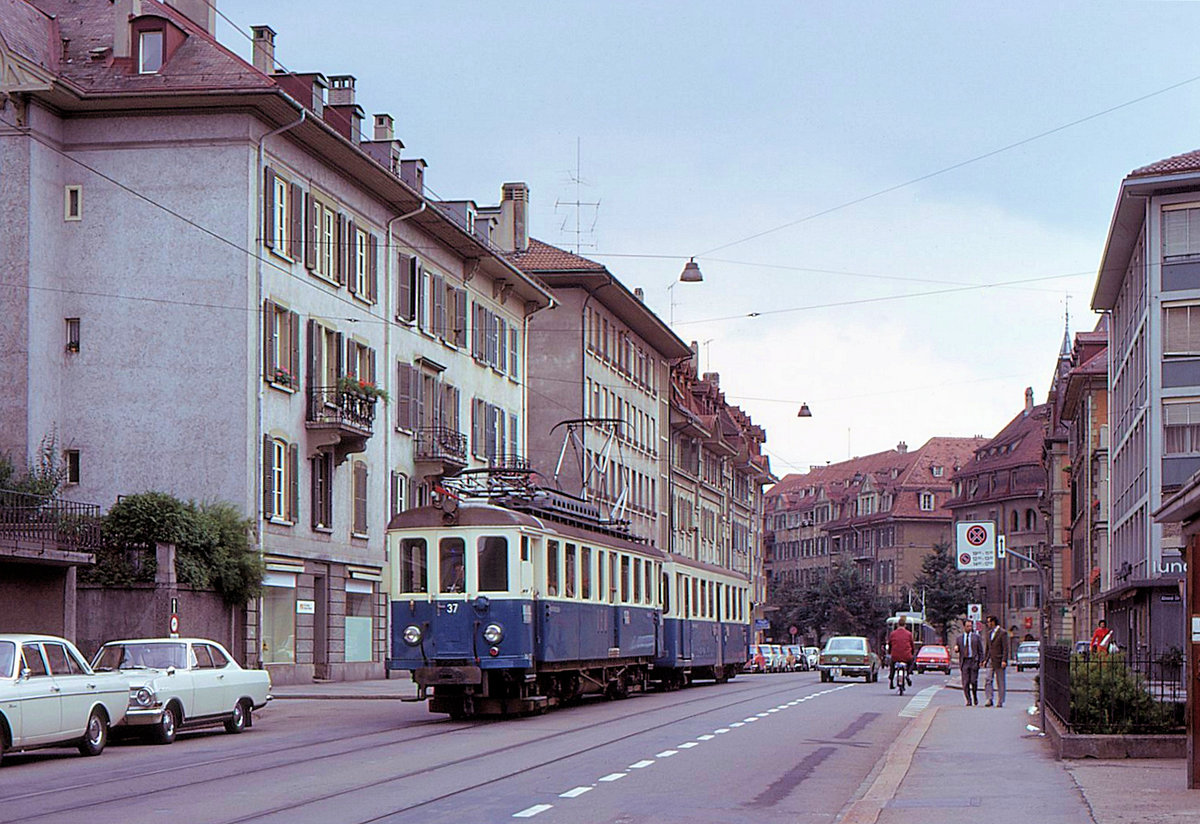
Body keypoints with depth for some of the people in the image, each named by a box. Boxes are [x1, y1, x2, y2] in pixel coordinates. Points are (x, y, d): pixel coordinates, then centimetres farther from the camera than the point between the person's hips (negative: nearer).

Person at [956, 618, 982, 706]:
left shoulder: (976, 637, 7)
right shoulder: (959, 638, 12)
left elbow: (980, 650, 6)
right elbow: (957, 649, 18)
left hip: (974, 661, -2)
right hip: (964, 661, 2)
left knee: (974, 681, -6)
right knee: (965, 683, -4)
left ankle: (975, 697, 17)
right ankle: (968, 701, 2)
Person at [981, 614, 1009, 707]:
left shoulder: (1002, 633, -5)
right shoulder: (989, 633, 15)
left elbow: (1005, 648, -9)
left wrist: (1004, 660, -17)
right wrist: (985, 659, 14)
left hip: (999, 661, -6)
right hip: (990, 661, 6)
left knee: (1000, 682, 1)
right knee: (987, 680, -9)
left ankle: (1000, 702, 6)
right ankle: (989, 700, -10)